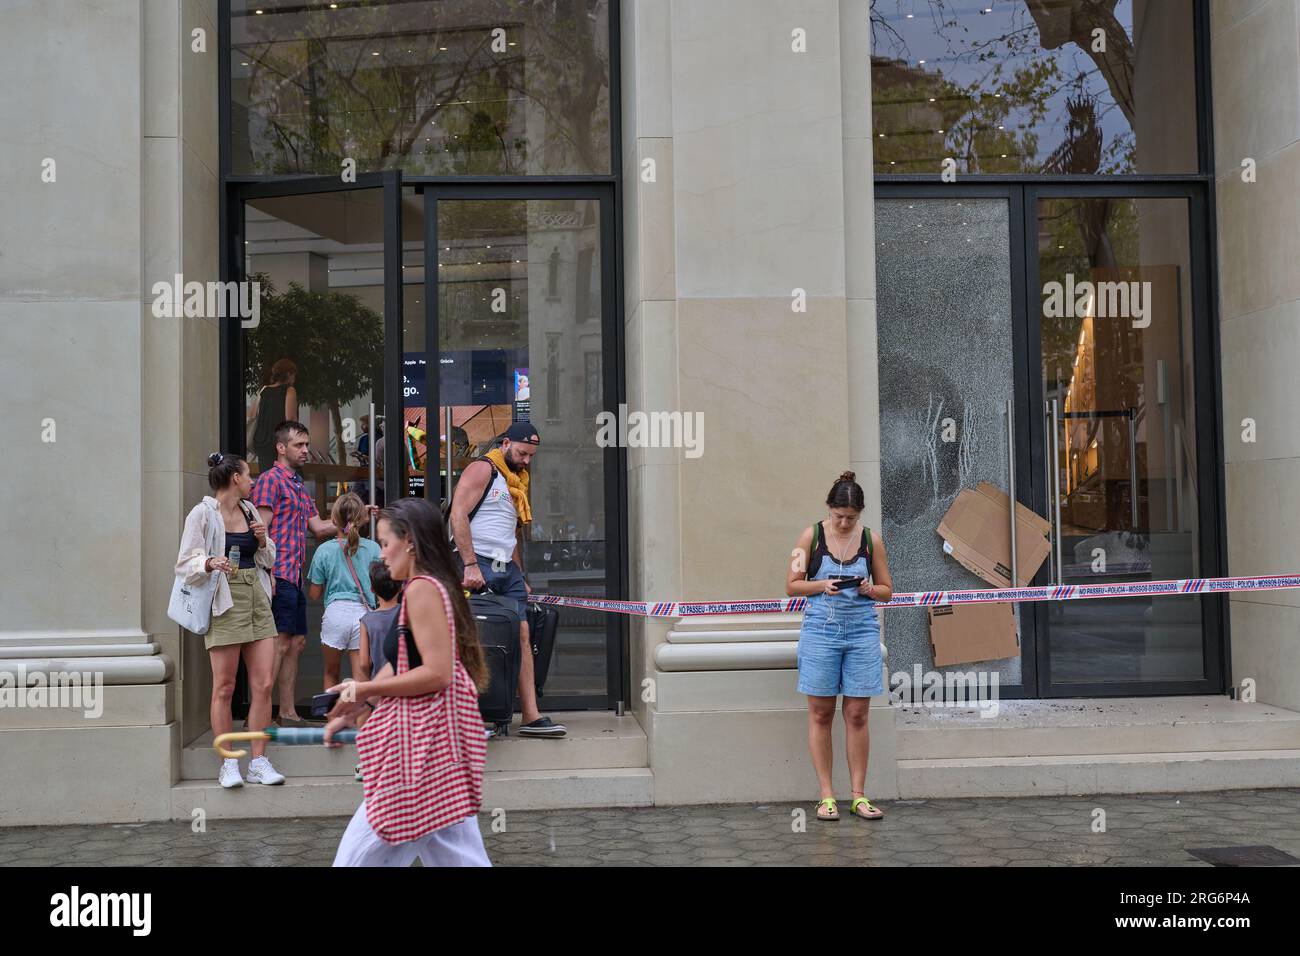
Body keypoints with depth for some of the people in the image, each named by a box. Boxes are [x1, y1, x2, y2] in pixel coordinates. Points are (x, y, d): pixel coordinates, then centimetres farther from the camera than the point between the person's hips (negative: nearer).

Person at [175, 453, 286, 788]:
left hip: (257, 599, 6)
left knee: (263, 685, 1)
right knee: (224, 688, -1)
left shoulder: (249, 511, 15)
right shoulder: (203, 513, -3)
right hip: (224, 603, -6)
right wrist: (210, 563, -23)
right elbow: (184, 564, -5)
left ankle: (258, 761, 8)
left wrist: (263, 541, 3)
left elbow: (268, 561, 23)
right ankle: (228, 764, 8)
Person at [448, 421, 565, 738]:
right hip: (478, 566, -8)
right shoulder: (482, 469, -3)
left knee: (523, 636, 0)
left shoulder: (516, 482, 25)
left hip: (507, 569, 9)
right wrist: (470, 565, -21)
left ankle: (531, 716, -1)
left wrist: (521, 577, 21)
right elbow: (458, 514, -14)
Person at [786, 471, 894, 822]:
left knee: (857, 715, 2)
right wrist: (822, 586, -15)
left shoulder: (871, 539, 4)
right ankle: (826, 796, 8)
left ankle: (859, 796, 10)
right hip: (820, 630, -1)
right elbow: (792, 585, 3)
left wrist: (870, 589, -11)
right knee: (821, 714, 1)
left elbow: (887, 590, 11)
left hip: (862, 631, 1)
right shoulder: (812, 536, 0)